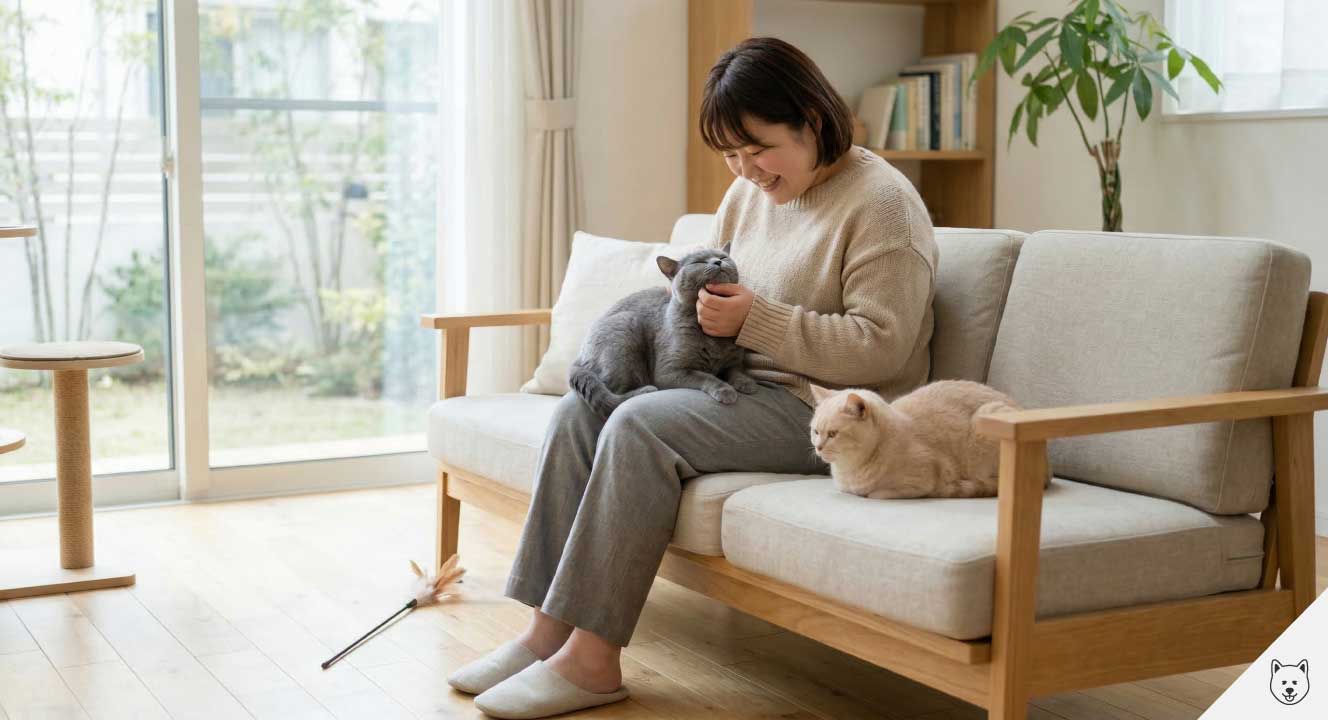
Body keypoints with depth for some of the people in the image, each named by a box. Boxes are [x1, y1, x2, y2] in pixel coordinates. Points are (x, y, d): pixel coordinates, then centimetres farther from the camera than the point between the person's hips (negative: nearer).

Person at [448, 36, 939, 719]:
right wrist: (698, 294, 0)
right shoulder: (747, 192, 13)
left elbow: (880, 348, -20)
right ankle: (548, 629, -10)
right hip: (743, 389, 9)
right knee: (580, 407, -7)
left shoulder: (880, 201, -12)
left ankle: (592, 660, -23)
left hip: (824, 408, -9)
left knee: (640, 426, -27)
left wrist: (753, 320, -22)